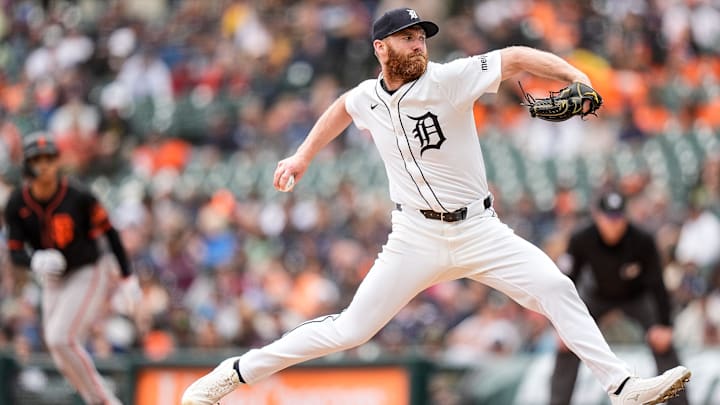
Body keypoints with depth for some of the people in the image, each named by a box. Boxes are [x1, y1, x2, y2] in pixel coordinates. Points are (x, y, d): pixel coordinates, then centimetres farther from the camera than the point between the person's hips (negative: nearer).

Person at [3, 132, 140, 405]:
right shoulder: (17, 205, -8)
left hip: (89, 275, -5)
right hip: (53, 282, 5)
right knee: (64, 360, 5)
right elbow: (15, 254, -8)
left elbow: (110, 233, -7)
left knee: (60, 338, -23)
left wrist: (127, 278, -6)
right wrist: (36, 260, -32)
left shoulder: (78, 196, -17)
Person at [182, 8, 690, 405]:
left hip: (478, 231, -1)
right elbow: (342, 108, 26)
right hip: (416, 239, 1)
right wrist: (303, 156, 25)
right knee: (351, 329, -4)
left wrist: (573, 73, -34)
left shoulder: (447, 80, -11)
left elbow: (515, 57, -19)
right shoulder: (368, 97, 1)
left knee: (555, 288, -19)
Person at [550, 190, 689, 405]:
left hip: (637, 296, -1)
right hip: (597, 296, 1)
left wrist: (663, 325, -25)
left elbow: (656, 284, -22)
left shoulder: (643, 241, -32)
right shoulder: (581, 240, -29)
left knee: (663, 344, -19)